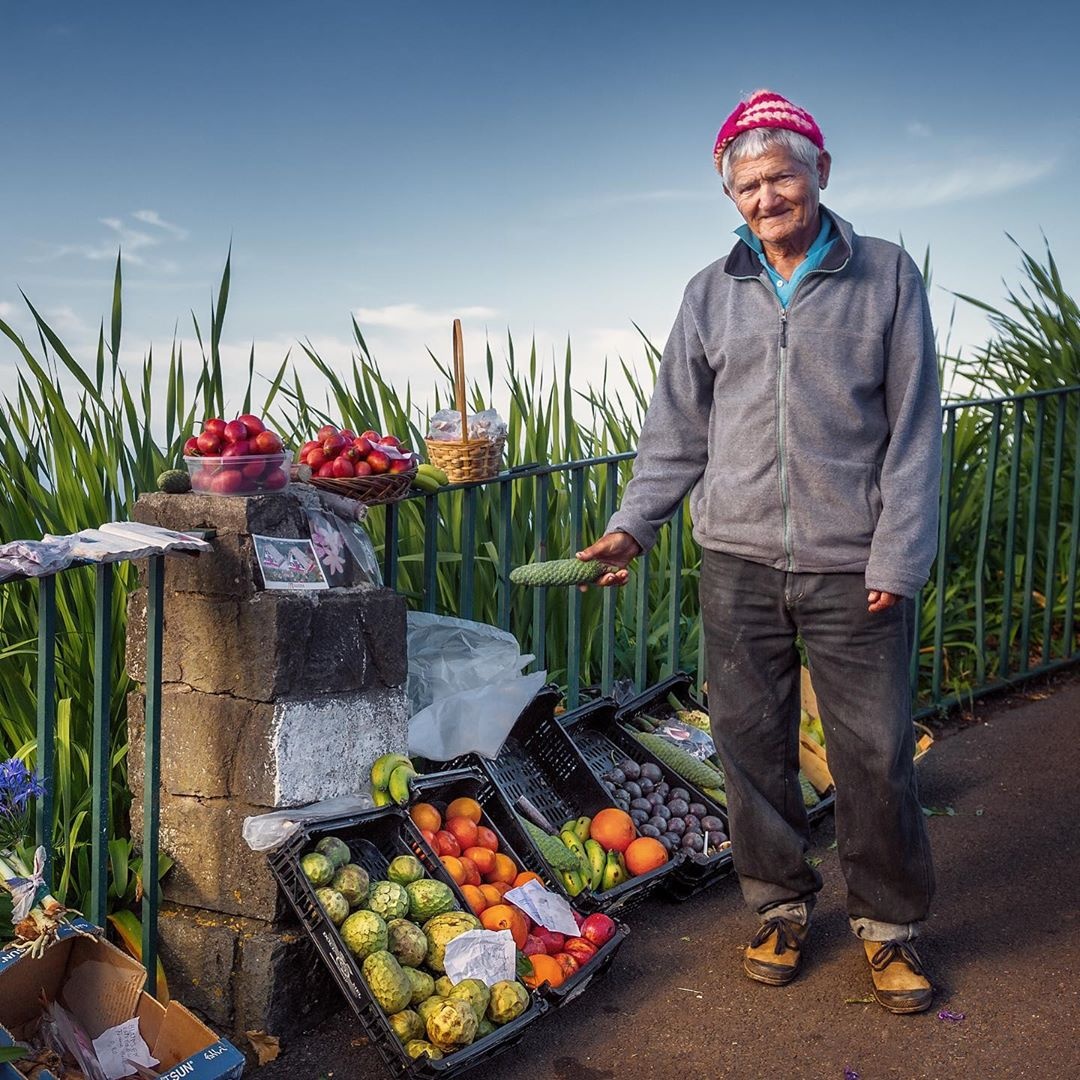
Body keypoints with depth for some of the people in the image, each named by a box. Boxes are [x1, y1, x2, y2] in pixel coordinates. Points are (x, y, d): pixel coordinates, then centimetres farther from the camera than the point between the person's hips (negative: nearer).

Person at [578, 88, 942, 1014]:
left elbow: (913, 427, 0)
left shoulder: (888, 277, 2)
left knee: (876, 754, 3)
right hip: (738, 563, 3)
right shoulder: (712, 293, 9)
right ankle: (782, 905, 26)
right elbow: (678, 428, 13)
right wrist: (634, 525, 3)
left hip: (852, 565, -2)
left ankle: (891, 923, 21)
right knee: (751, 744, 8)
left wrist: (897, 557, -7)